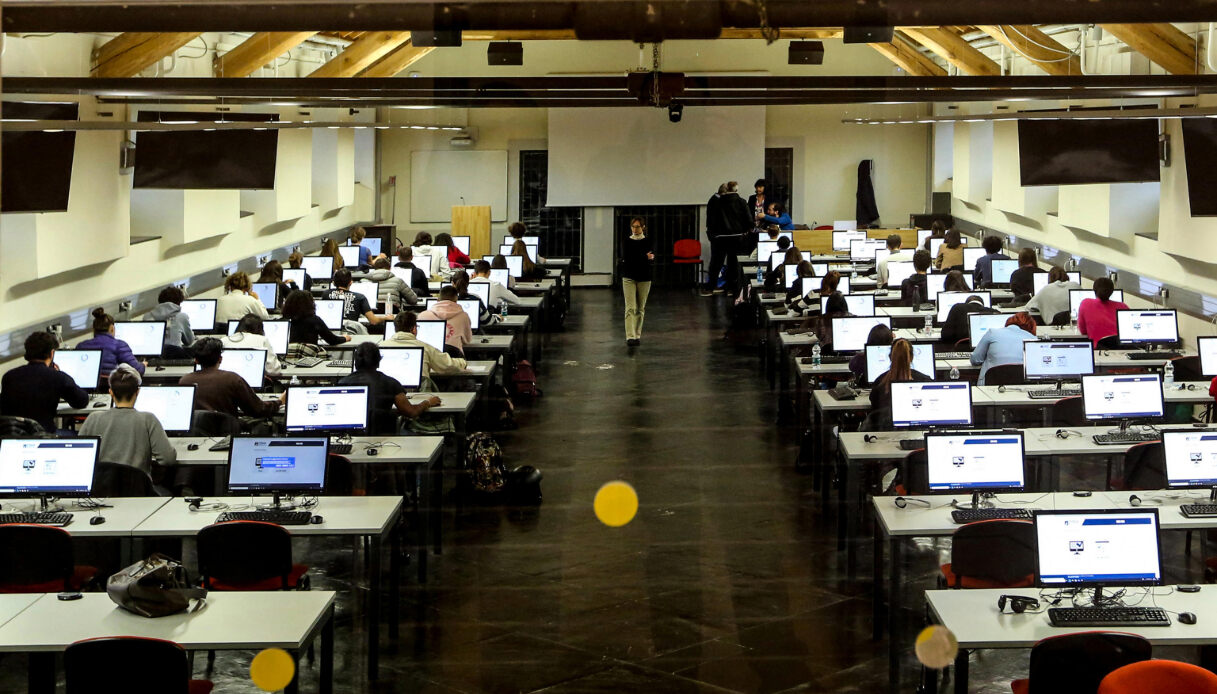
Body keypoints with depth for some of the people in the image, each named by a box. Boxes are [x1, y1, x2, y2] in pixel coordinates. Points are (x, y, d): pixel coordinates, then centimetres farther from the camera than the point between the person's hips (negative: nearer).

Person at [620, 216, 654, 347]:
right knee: (630, 308, -10)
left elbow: (652, 262, -4)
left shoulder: (648, 241, 1)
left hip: (644, 278, 1)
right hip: (629, 277, -1)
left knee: (640, 308, 9)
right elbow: (625, 259, -9)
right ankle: (630, 336, -16)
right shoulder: (626, 241, 1)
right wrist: (645, 258, -18)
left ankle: (637, 335, 19)